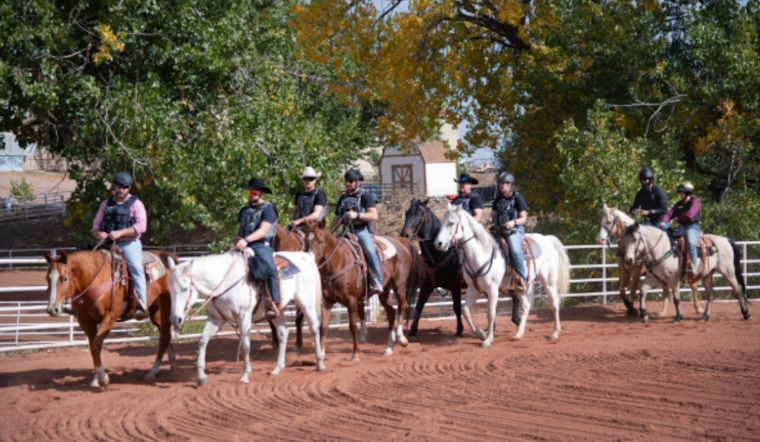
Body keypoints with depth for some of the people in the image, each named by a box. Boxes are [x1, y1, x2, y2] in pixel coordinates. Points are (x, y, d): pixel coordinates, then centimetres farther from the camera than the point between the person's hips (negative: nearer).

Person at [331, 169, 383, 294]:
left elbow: (374, 216, -11)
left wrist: (357, 215, -22)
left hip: (362, 231, -6)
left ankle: (378, 281, -23)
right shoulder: (343, 198, 18)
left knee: (369, 251, -29)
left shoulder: (365, 197, 0)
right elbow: (337, 218, 23)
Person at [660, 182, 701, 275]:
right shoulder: (679, 204, 18)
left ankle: (693, 267, -38)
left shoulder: (694, 202, -1)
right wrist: (664, 221, -14)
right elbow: (670, 214, 7)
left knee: (690, 243, -36)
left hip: (692, 228, -8)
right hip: (681, 228, 8)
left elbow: (690, 214, -17)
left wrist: (678, 218, -3)